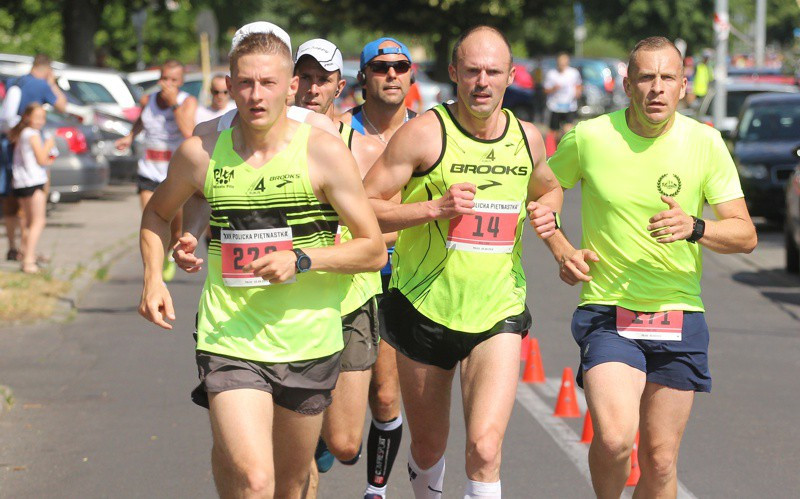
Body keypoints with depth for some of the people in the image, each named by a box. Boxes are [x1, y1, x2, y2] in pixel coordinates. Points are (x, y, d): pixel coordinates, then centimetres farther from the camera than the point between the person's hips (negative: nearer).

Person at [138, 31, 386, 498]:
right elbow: (157, 213, 21)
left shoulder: (324, 152, -6)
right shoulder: (200, 152, 1)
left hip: (309, 345, 1)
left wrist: (302, 260, -18)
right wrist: (154, 277, 4)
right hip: (229, 341, -1)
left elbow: (374, 249, -3)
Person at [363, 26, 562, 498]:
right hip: (426, 310, -1)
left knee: (485, 448, -17)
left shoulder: (528, 138, 4)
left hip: (498, 316, 1)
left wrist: (547, 211, 4)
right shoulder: (425, 133, -9)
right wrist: (435, 208, -22)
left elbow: (549, 188, 27)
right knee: (429, 446, 14)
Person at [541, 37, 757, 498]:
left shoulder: (706, 143, -2)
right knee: (614, 439, -22)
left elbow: (745, 235, -1)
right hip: (607, 314, -2)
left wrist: (694, 228, -21)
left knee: (660, 462, 6)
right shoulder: (589, 138, -4)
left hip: (679, 317, 2)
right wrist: (562, 250, -3)